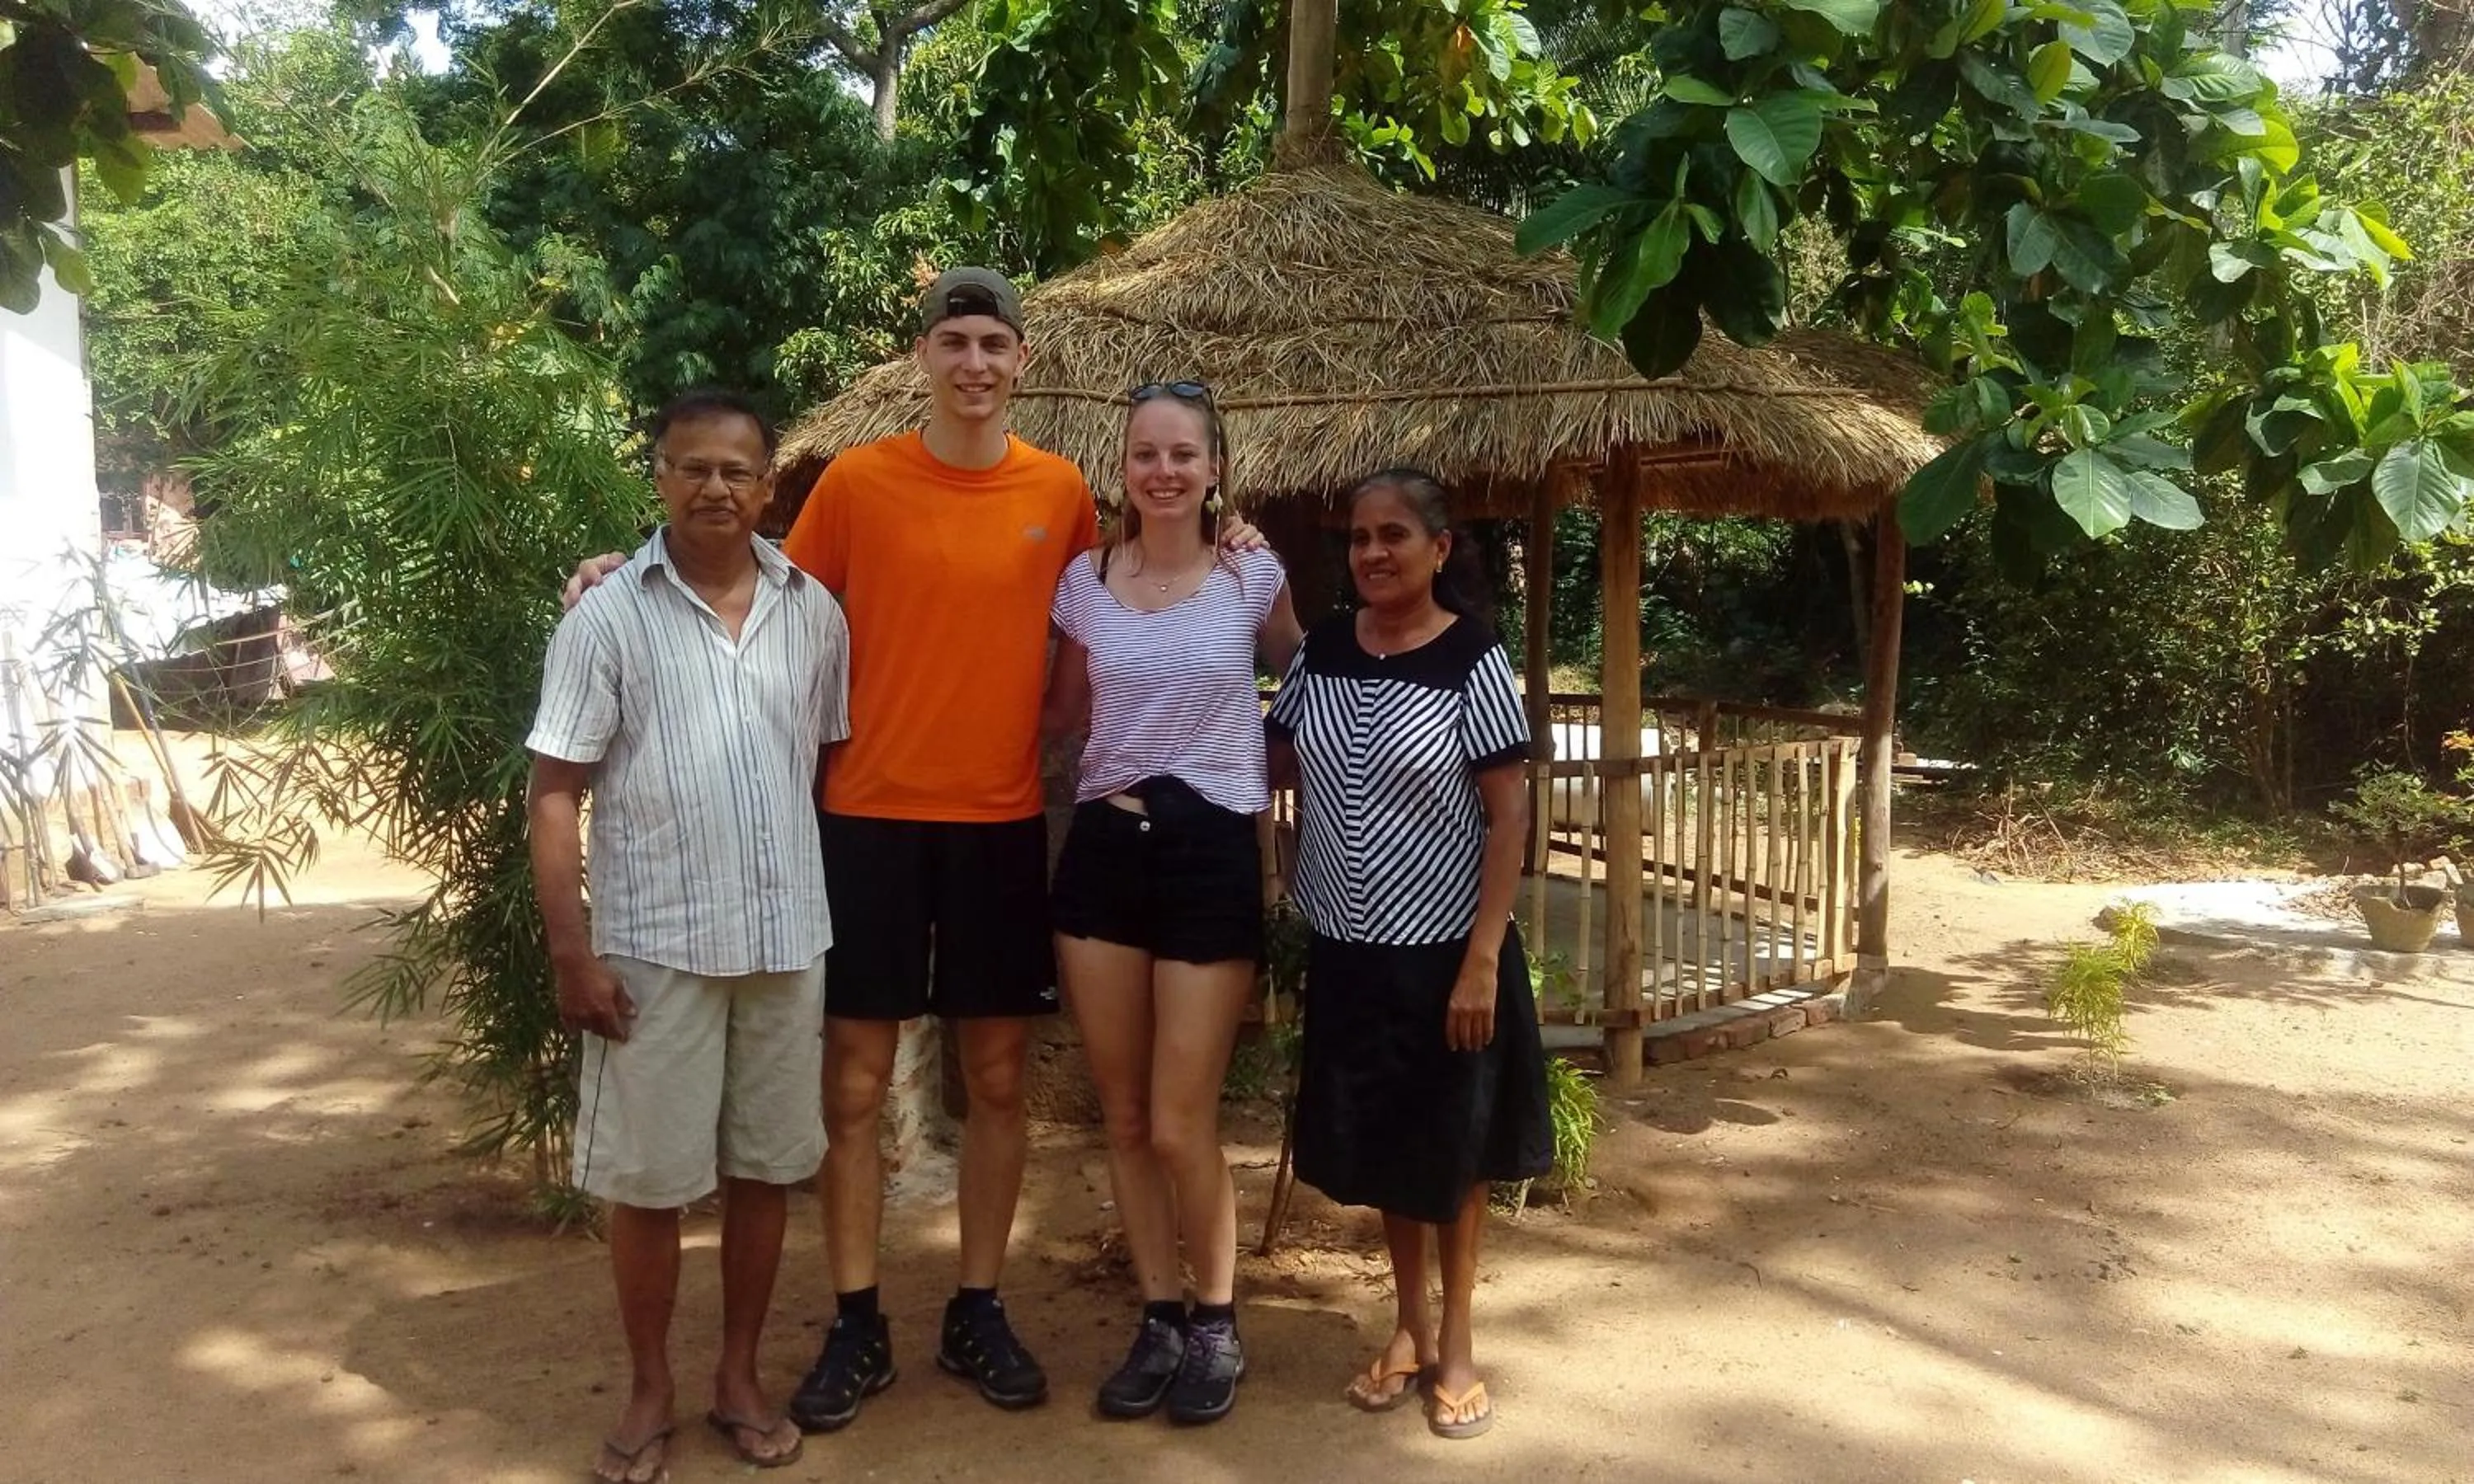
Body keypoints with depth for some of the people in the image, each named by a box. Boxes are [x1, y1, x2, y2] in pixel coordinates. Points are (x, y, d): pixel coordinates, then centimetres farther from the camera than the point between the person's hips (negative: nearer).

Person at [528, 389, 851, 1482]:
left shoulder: (814, 613, 3)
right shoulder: (607, 617, -5)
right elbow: (555, 794, -5)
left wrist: (844, 906, 8)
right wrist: (571, 951, -11)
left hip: (788, 937, 3)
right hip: (654, 944, -3)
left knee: (766, 1166, 12)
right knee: (647, 1176, 7)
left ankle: (739, 1378, 30)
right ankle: (649, 1393, 26)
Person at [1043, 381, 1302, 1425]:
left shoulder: (1254, 578, -1)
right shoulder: (1084, 581, 4)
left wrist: (1269, 773, 9)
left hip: (1212, 853, -3)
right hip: (1103, 849, 3)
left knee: (1181, 1126, -1)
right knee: (1124, 1118, 10)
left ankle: (1215, 1325, 22)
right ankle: (1159, 1320, 27)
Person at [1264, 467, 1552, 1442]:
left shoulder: (1472, 659, -12)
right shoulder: (1322, 650, 2)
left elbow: (1508, 814, -13)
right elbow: (1275, 762, 13)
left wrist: (1483, 959, -16)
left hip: (1443, 949, -4)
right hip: (1349, 948, 4)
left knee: (1453, 1146, 10)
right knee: (1380, 1143, 15)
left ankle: (1456, 1343, 27)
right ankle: (1408, 1326, 34)